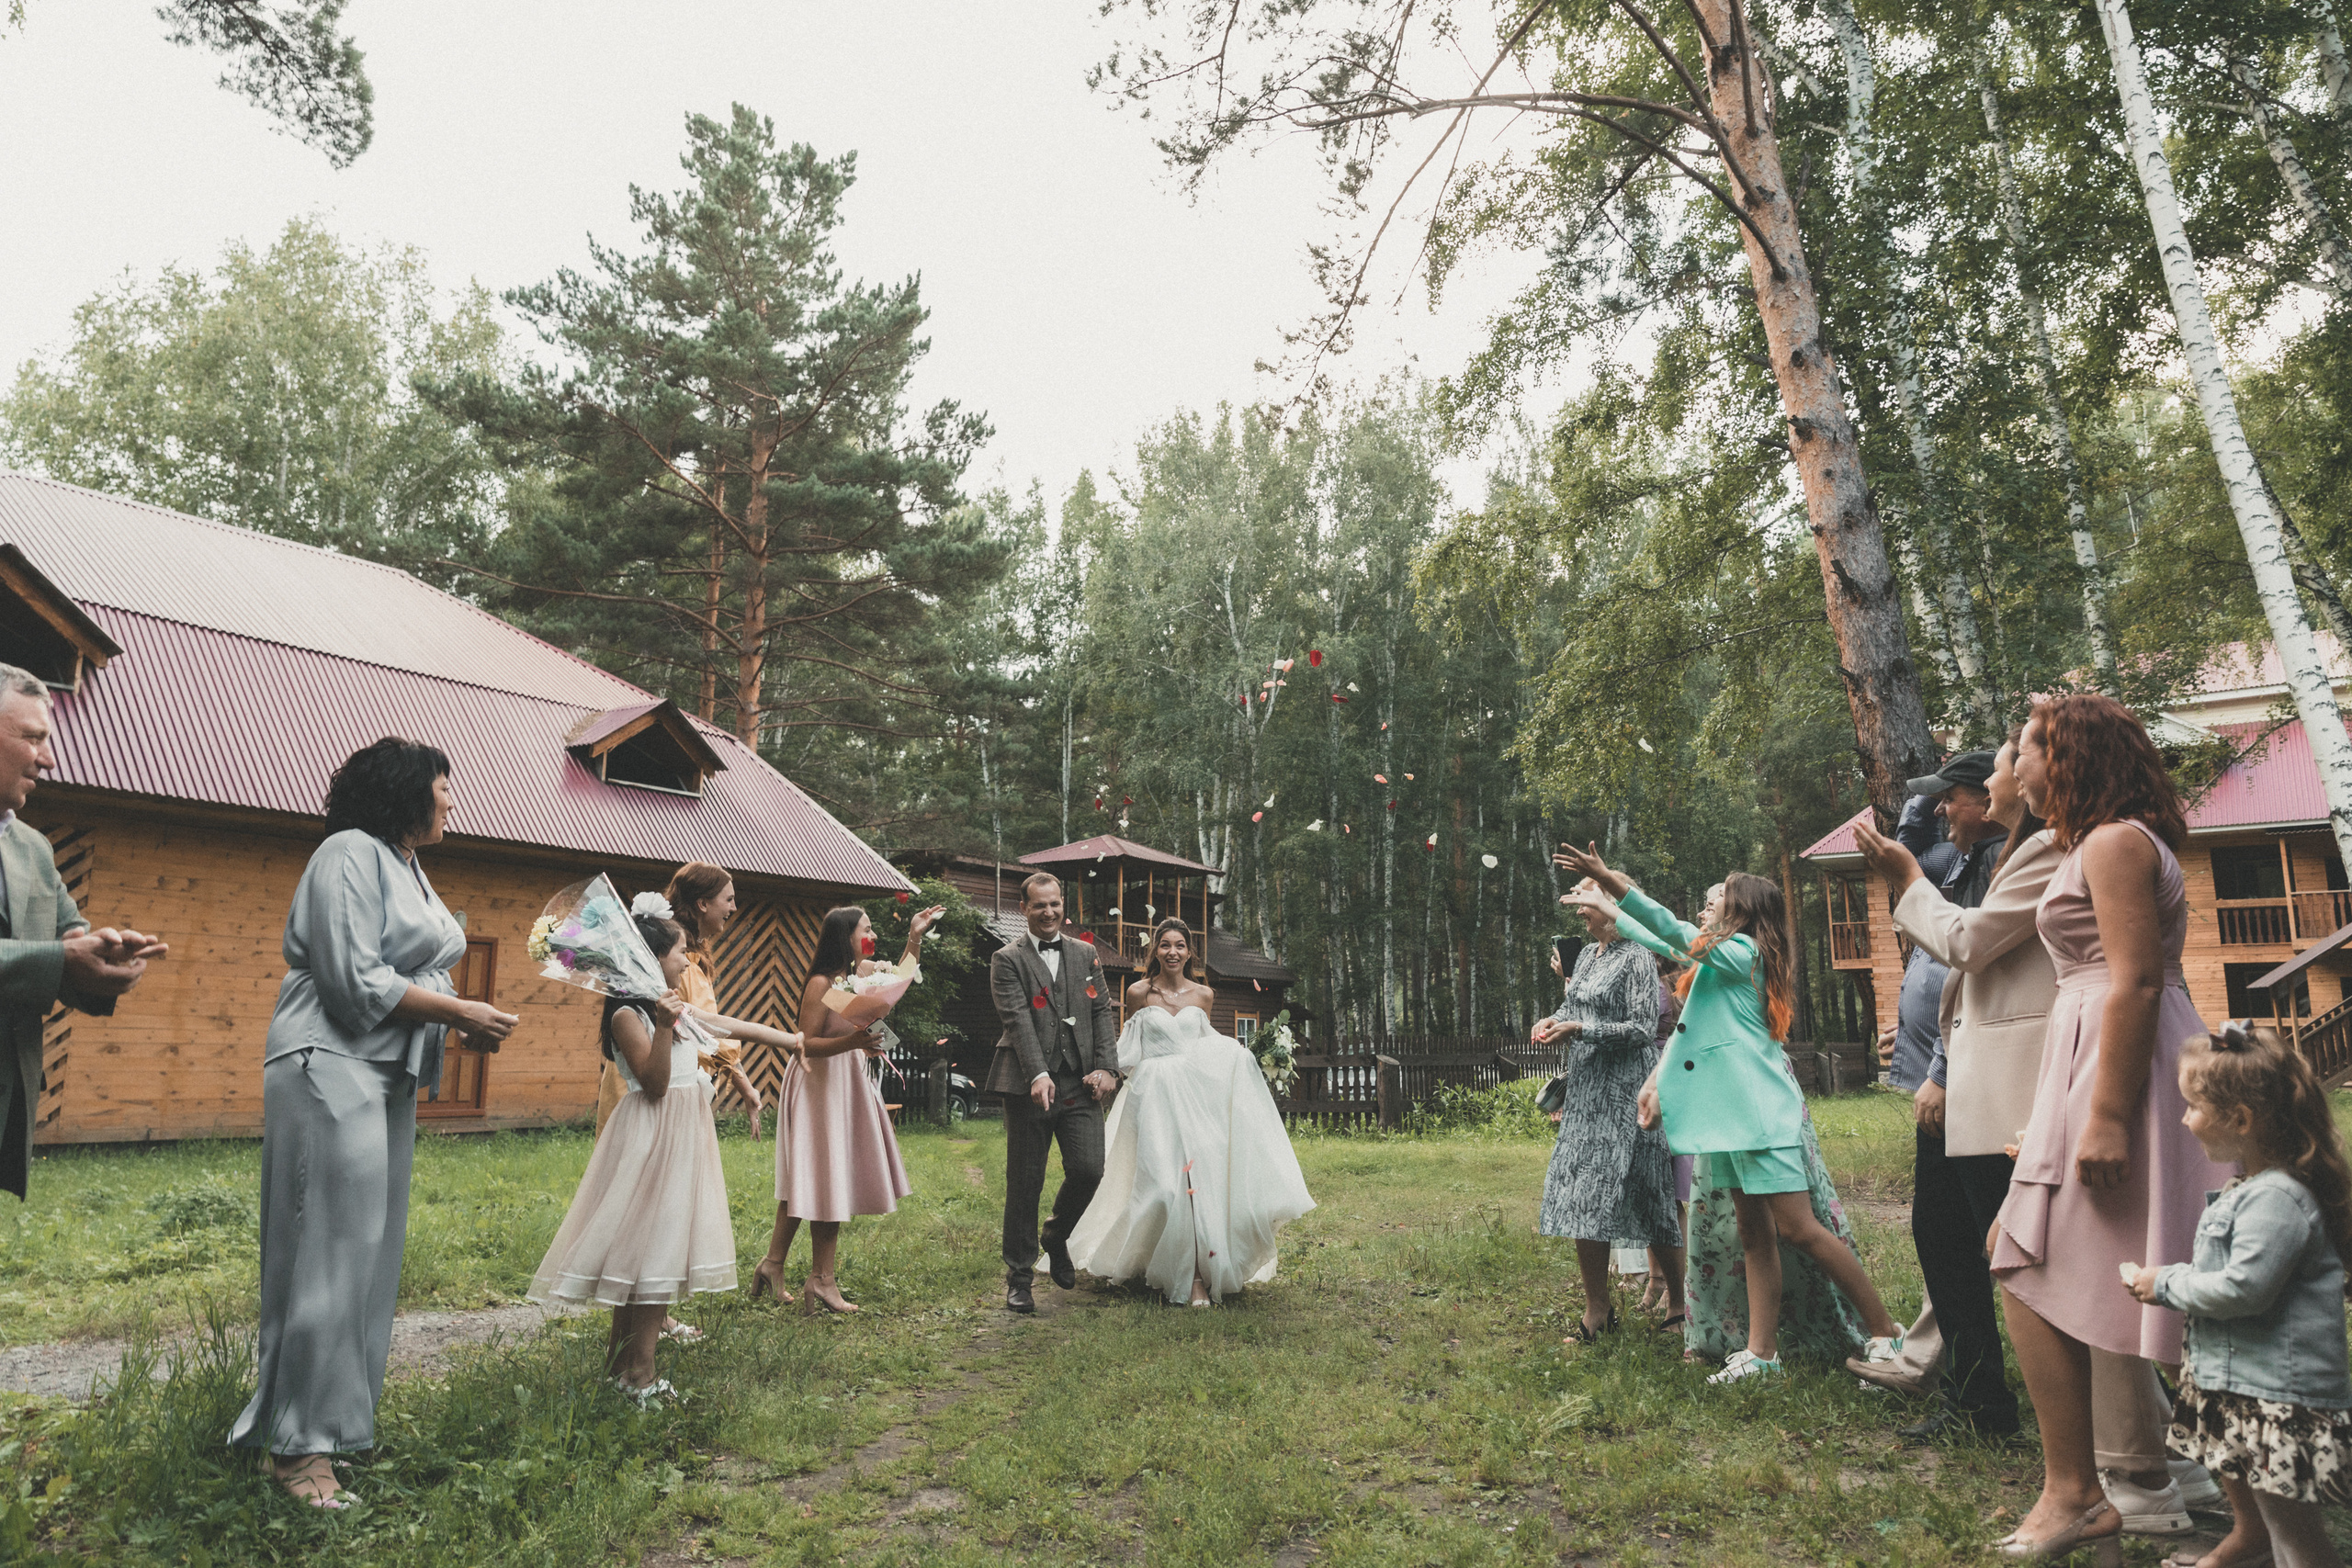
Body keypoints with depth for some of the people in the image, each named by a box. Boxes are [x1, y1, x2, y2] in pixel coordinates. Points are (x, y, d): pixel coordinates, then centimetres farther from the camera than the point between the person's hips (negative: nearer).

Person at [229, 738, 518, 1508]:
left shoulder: (407, 867, 18)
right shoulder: (352, 855, -12)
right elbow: (357, 982, -19)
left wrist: (464, 1025, 2)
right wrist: (460, 1013, -14)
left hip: (387, 1078, 10)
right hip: (333, 1074, -10)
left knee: (370, 1253, 12)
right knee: (328, 1254, -4)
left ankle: (340, 1416, 23)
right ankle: (298, 1444, 6)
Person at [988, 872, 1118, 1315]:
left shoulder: (1085, 954, 15)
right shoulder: (1008, 959, 0)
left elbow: (1103, 1012, 12)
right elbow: (1018, 1020, -11)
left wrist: (1106, 1066, -2)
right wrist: (1038, 1074, -23)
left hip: (1081, 1084, 4)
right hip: (1030, 1085, -3)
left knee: (1088, 1170, -5)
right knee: (1025, 1183, 2)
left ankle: (1056, 1237, 26)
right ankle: (1018, 1278, 17)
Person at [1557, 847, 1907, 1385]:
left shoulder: (1741, 950, -7)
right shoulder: (1738, 955, 19)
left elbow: (1669, 951, -10)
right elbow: (1675, 930, 23)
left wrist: (1612, 912, -5)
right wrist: (1614, 883, 22)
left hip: (1758, 1106, -10)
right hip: (1737, 1110, 10)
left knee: (1798, 1228, -10)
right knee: (1755, 1233, 7)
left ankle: (1885, 1333, -1)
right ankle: (1762, 1351, 8)